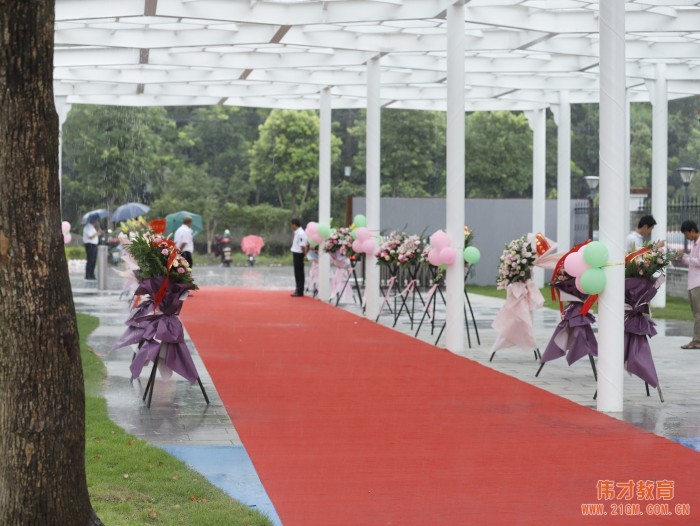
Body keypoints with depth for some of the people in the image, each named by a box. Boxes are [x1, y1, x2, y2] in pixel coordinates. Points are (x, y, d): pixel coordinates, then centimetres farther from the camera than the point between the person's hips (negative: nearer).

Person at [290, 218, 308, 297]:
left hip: (299, 254, -10)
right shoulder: (297, 232, 12)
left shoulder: (300, 233, -19)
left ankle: (300, 291, 1)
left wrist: (305, 255, -19)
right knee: (297, 272, 15)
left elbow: (303, 246, -20)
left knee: (299, 273, -4)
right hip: (296, 254, 10)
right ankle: (298, 289, 23)